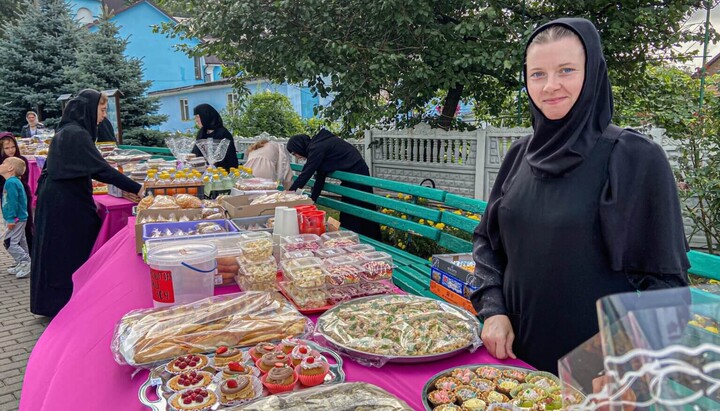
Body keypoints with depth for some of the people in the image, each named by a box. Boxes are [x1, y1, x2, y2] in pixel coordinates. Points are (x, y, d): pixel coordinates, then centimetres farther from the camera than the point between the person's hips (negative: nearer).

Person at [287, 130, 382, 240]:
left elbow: (306, 173, -18)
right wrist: (312, 199, 11)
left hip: (355, 173, -10)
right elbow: (320, 175, 13)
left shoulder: (317, 148, -17)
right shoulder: (318, 144, 12)